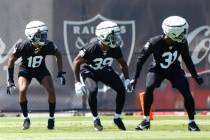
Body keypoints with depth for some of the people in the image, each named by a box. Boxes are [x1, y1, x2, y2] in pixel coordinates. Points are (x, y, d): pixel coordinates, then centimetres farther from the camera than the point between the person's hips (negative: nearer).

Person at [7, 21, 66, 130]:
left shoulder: (48, 45, -28)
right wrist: (10, 80, -15)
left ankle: (51, 118, 5)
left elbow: (58, 55, -5)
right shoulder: (23, 46, -33)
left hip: (41, 69, 2)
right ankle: (26, 118, -6)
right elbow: (11, 60, -15)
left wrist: (60, 73, -8)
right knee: (22, 90, -24)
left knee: (51, 91, -15)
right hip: (25, 69, -2)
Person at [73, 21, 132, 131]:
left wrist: (127, 79, -9)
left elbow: (123, 63, -1)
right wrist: (77, 83, -25)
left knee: (121, 89, -12)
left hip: (105, 70, 4)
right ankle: (96, 119, -8)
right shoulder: (92, 48, -34)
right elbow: (76, 62, -22)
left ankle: (117, 117, 7)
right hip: (90, 71, -4)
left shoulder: (115, 49, -21)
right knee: (92, 91, -30)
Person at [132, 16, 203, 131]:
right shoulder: (155, 43, -30)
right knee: (149, 88, -25)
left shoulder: (182, 43, -21)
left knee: (187, 92, -12)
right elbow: (141, 59, -17)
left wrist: (195, 75, 1)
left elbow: (187, 59, -1)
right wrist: (135, 78, -16)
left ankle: (191, 122, 5)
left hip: (174, 69, 2)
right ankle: (146, 120, -9)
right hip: (157, 69, -2)